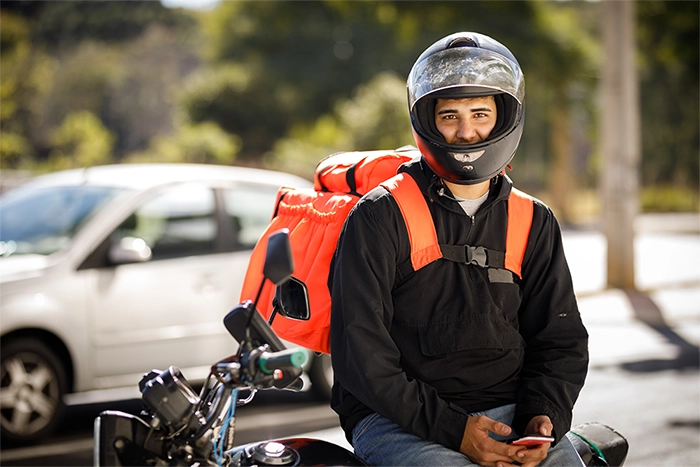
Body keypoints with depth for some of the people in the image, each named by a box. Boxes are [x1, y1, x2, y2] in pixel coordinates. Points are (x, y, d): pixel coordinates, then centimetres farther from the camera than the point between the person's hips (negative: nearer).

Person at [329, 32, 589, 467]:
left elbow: (562, 339, 13)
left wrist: (543, 418, -7)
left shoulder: (535, 223, 13)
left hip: (510, 413, 4)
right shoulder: (379, 216, -1)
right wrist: (450, 429, -15)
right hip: (397, 420, -4)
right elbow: (360, 349, -8)